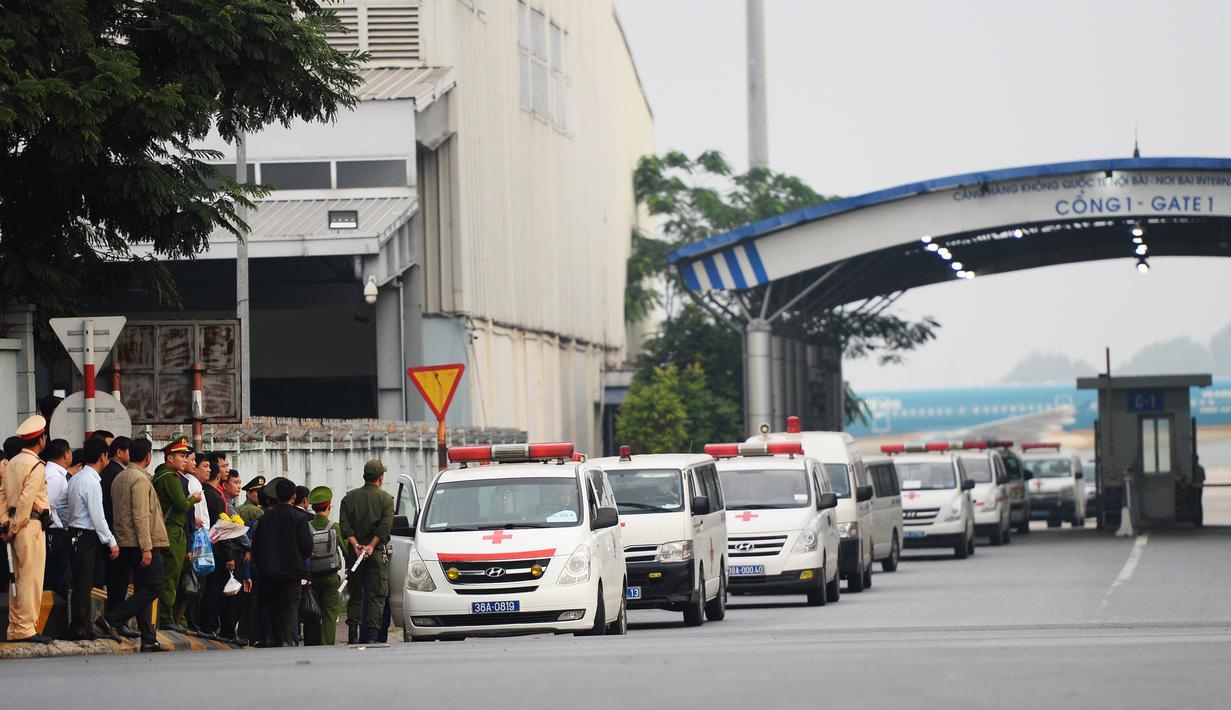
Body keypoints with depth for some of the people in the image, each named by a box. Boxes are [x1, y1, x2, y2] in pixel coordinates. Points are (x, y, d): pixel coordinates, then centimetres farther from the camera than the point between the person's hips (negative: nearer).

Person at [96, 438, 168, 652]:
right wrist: (146, 547, -20)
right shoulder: (140, 479, -13)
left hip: (126, 544, 10)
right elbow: (141, 516, -19)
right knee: (152, 588, -8)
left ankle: (148, 641, 7)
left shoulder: (119, 479, 15)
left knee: (143, 590, 9)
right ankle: (111, 620, -14)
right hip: (142, 543, -10)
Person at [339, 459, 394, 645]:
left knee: (355, 595, 11)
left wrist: (356, 545, -9)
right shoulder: (386, 499, 0)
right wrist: (371, 546, -13)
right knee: (376, 596, 0)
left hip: (354, 553, 3)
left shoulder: (349, 498, 8)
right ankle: (372, 634, -8)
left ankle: (352, 634, 3)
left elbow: (345, 526, -3)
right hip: (377, 553, -3)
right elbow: (385, 525, -12)